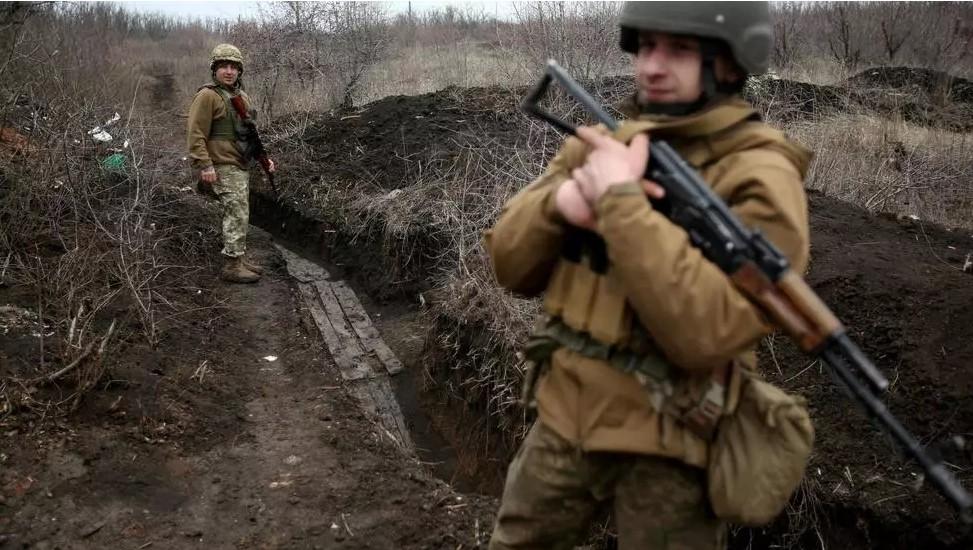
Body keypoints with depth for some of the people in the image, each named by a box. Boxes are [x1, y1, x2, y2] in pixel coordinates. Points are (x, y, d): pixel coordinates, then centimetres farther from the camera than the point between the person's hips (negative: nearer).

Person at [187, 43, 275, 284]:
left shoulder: (242, 96, 15)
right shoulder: (207, 96, -12)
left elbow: (250, 132, 24)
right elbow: (196, 134, -16)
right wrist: (205, 166, -22)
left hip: (241, 166, 9)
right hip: (223, 167, -9)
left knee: (239, 214, 14)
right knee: (237, 214, -11)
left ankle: (239, 257, 23)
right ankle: (232, 266, -6)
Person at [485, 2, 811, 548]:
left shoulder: (762, 178, -17)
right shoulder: (605, 142, 0)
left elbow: (705, 331, -30)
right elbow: (512, 264, -1)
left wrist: (620, 201, -28)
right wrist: (560, 200, -20)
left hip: (668, 445, -5)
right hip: (566, 415, 6)